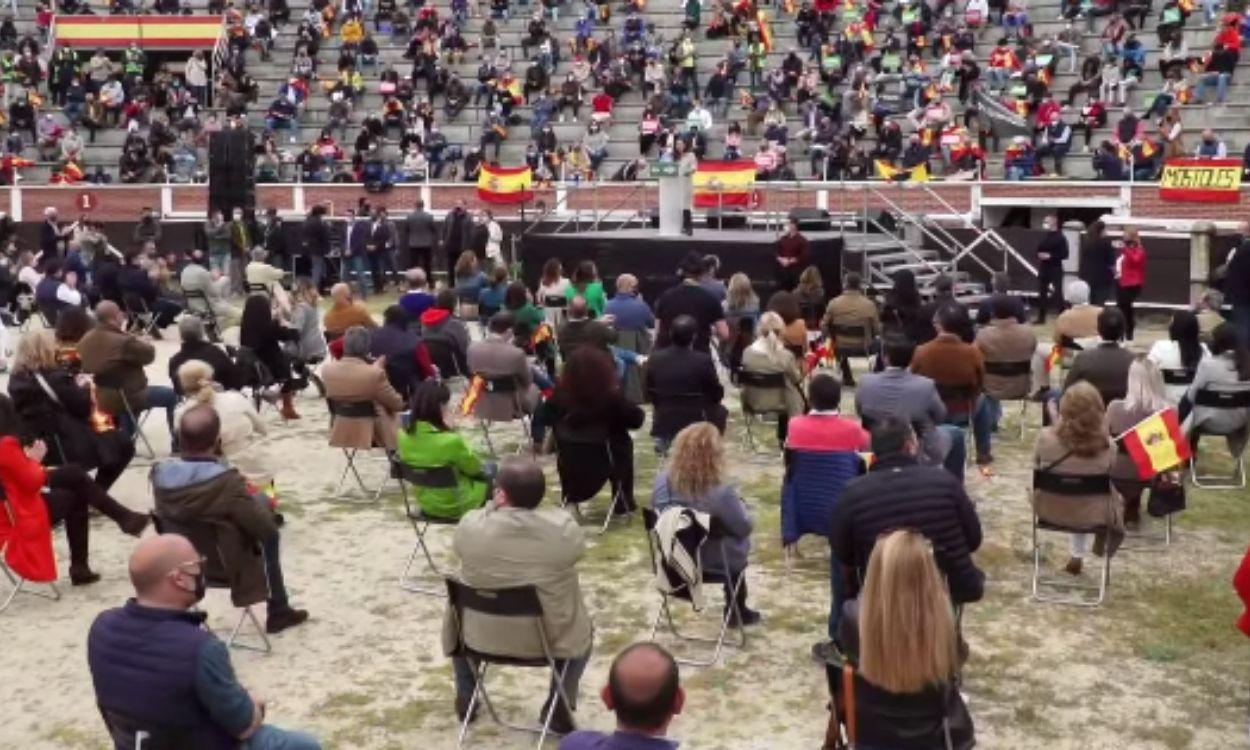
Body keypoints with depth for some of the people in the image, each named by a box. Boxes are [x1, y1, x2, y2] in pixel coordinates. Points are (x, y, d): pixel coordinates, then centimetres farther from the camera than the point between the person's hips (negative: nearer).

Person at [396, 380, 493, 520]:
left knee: (484, 465, 26)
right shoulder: (450, 440, -32)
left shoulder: (403, 436, -14)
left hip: (424, 502, 6)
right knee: (490, 469, 22)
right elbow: (475, 468, -13)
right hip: (453, 505, -6)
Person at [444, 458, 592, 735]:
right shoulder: (566, 528, -19)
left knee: (457, 614, 35)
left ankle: (465, 696, 43)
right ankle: (559, 704, 25)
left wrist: (492, 508, 8)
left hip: (482, 636, 1)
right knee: (583, 628, 32)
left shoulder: (470, 525, -19)